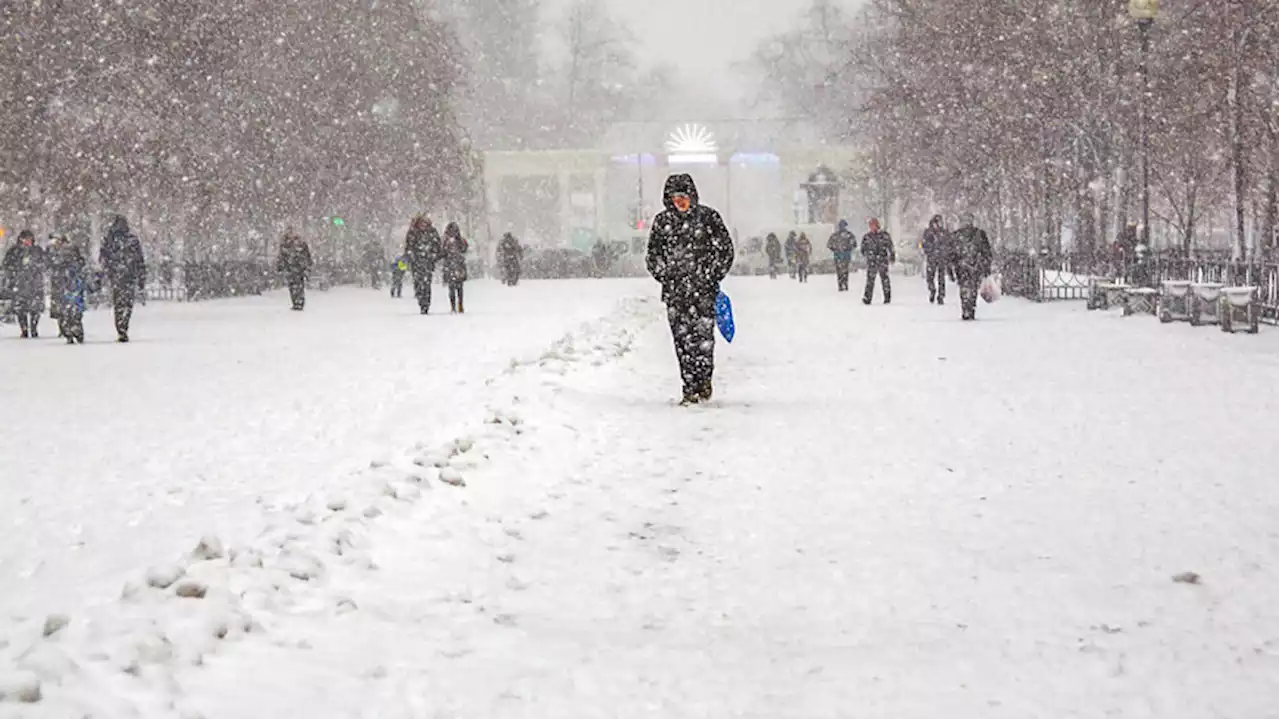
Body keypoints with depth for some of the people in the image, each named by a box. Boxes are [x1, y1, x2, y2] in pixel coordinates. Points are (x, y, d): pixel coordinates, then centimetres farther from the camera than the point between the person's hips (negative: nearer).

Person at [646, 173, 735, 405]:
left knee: (703, 334, -8)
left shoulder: (707, 217, 3)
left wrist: (712, 277, -1)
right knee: (682, 339, -1)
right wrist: (663, 275, 6)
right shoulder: (662, 221, 10)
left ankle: (704, 381, 9)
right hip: (675, 290, 2)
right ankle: (690, 388, 4)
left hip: (703, 289, -2)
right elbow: (652, 254, 19)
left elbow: (725, 249, 5)